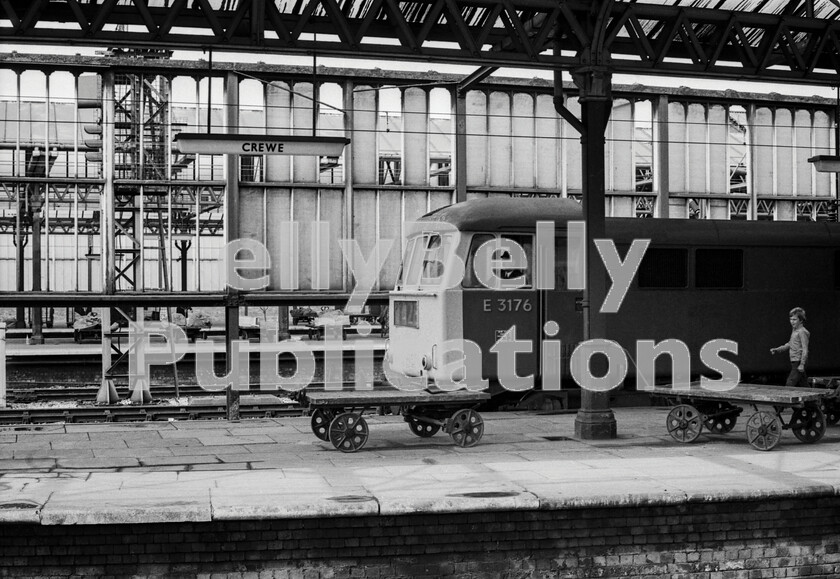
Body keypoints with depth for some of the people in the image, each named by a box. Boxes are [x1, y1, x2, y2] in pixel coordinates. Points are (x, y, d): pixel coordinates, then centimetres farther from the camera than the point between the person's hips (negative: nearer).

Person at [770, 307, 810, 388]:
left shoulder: (802, 332, -13)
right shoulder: (794, 331, 16)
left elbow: (805, 349, -17)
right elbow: (789, 345, 27)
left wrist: (802, 364, -23)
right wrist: (777, 349, 16)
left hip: (798, 362, -9)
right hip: (794, 363, 9)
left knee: (789, 384, -13)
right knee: (803, 385, 12)